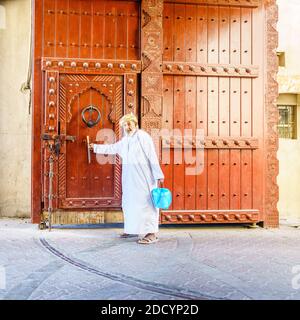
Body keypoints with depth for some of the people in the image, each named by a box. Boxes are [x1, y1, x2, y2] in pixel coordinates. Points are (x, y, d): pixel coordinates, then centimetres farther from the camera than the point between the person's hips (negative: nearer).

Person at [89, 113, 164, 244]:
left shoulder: (143, 136, -9)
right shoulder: (124, 140, 15)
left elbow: (153, 157, -14)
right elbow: (111, 148, 33)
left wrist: (158, 175, -17)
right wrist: (96, 147, 41)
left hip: (143, 177, -9)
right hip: (129, 179, 9)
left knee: (145, 203, -10)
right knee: (129, 203, 14)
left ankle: (152, 233, -8)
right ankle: (133, 229, 27)